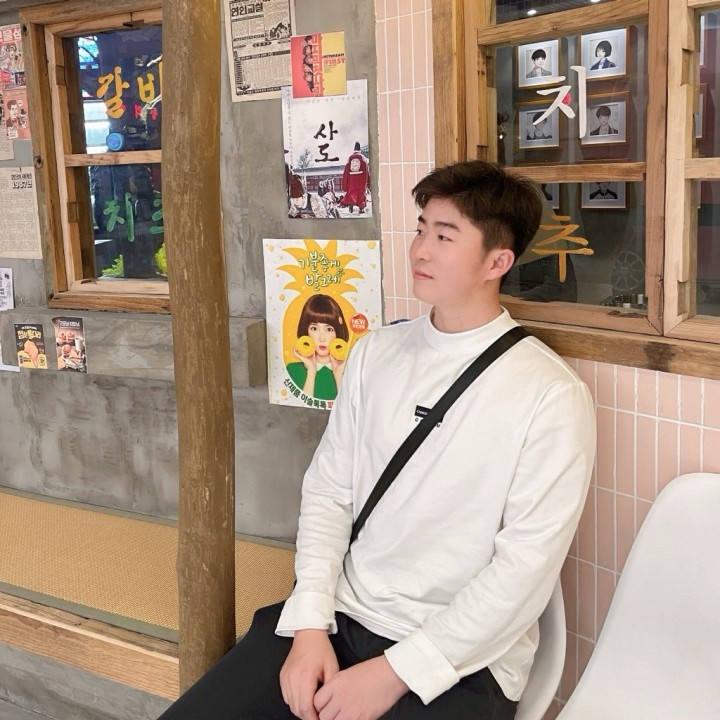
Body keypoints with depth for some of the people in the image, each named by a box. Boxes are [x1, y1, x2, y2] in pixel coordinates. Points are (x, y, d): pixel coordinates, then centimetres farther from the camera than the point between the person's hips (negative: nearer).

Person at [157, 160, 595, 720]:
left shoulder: (552, 396, -11)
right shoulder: (375, 353, 4)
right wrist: (310, 626, -7)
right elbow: (328, 491, 4)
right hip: (340, 616, 4)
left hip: (460, 659, -3)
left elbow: (526, 567, -13)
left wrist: (394, 673, -14)